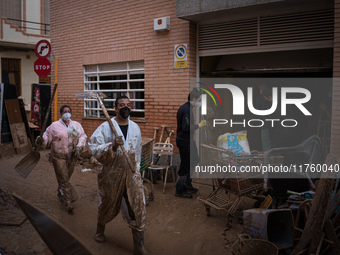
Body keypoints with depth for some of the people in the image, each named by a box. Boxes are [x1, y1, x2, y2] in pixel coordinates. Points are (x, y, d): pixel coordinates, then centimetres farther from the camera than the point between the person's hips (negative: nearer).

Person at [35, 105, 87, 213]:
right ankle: (68, 202, 0)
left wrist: (79, 147, -11)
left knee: (66, 178, 15)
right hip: (59, 157, -3)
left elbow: (82, 136, 5)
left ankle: (61, 195, 40)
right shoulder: (54, 125, -1)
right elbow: (47, 136, -2)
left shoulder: (77, 125, 7)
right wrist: (41, 140, -24)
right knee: (64, 179, -5)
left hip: (72, 157, 4)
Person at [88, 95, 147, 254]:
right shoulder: (106, 127, -8)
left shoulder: (135, 128, 7)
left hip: (132, 174, 3)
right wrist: (112, 146, -30)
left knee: (137, 209, -1)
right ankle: (100, 229, 50)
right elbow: (95, 149, -16)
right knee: (108, 206, 18)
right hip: (111, 174, -3)